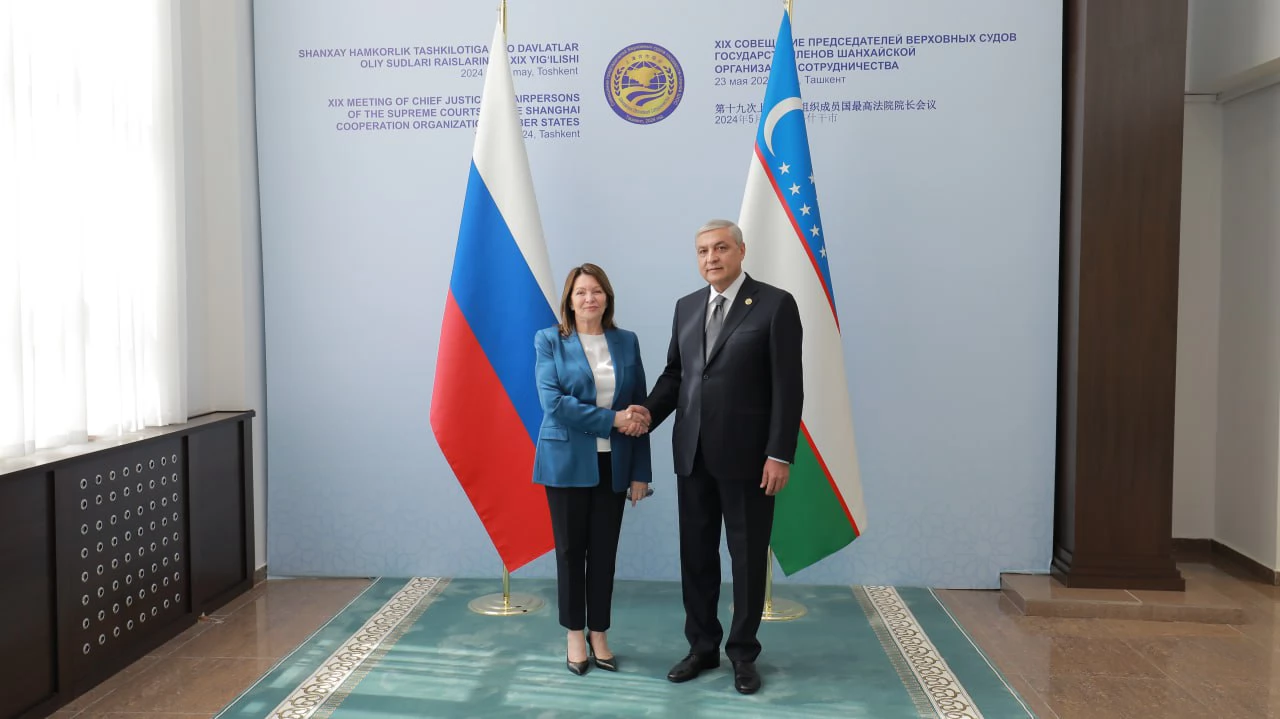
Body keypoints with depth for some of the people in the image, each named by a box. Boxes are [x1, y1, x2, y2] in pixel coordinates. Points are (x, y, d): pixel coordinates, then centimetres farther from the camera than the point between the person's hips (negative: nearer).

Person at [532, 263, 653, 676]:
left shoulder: (627, 342, 6)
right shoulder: (549, 341, -2)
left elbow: (639, 410, 5)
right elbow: (553, 402, -14)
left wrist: (641, 471, 1)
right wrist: (610, 420, -18)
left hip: (613, 465, 2)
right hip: (567, 463, -2)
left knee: (605, 551, 8)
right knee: (571, 549, 7)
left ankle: (599, 635, 22)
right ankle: (575, 636, 22)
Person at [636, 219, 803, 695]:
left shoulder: (775, 304, -7)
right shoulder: (686, 306, 10)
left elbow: (788, 385, -10)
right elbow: (674, 372, 12)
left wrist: (780, 454, -14)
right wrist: (650, 412, -7)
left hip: (746, 454, -5)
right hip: (692, 453, 5)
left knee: (748, 557, 8)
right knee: (696, 555, 12)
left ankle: (743, 652, 24)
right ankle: (702, 646, 27)